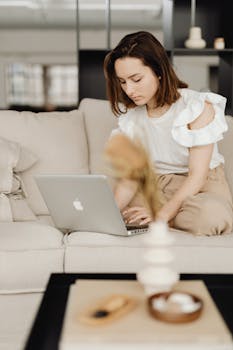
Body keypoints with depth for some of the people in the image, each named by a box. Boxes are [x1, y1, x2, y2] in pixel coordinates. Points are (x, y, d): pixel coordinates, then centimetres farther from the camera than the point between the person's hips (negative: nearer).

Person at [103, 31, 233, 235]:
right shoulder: (131, 116, 0)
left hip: (203, 187, -5)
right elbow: (130, 179, -3)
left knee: (211, 215, -40)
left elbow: (197, 177, -20)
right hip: (156, 186, 5)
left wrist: (161, 215, -34)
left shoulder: (198, 108, -16)